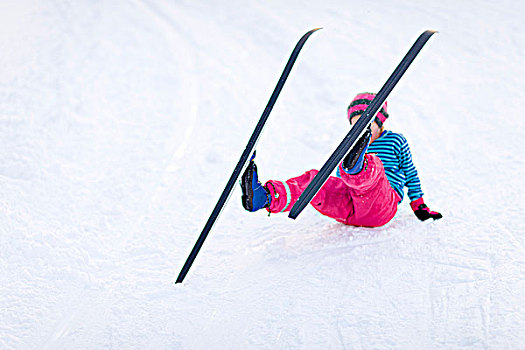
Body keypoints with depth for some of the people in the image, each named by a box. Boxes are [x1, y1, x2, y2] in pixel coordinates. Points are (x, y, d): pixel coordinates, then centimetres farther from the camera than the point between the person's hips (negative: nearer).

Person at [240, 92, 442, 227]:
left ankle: (356, 166, -75)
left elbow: (411, 175, 22)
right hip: (347, 209, 4)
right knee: (314, 179, -25)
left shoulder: (396, 141, 15)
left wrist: (419, 206, 22)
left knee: (374, 166, -35)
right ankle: (265, 197, -51)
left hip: (382, 206, -4)